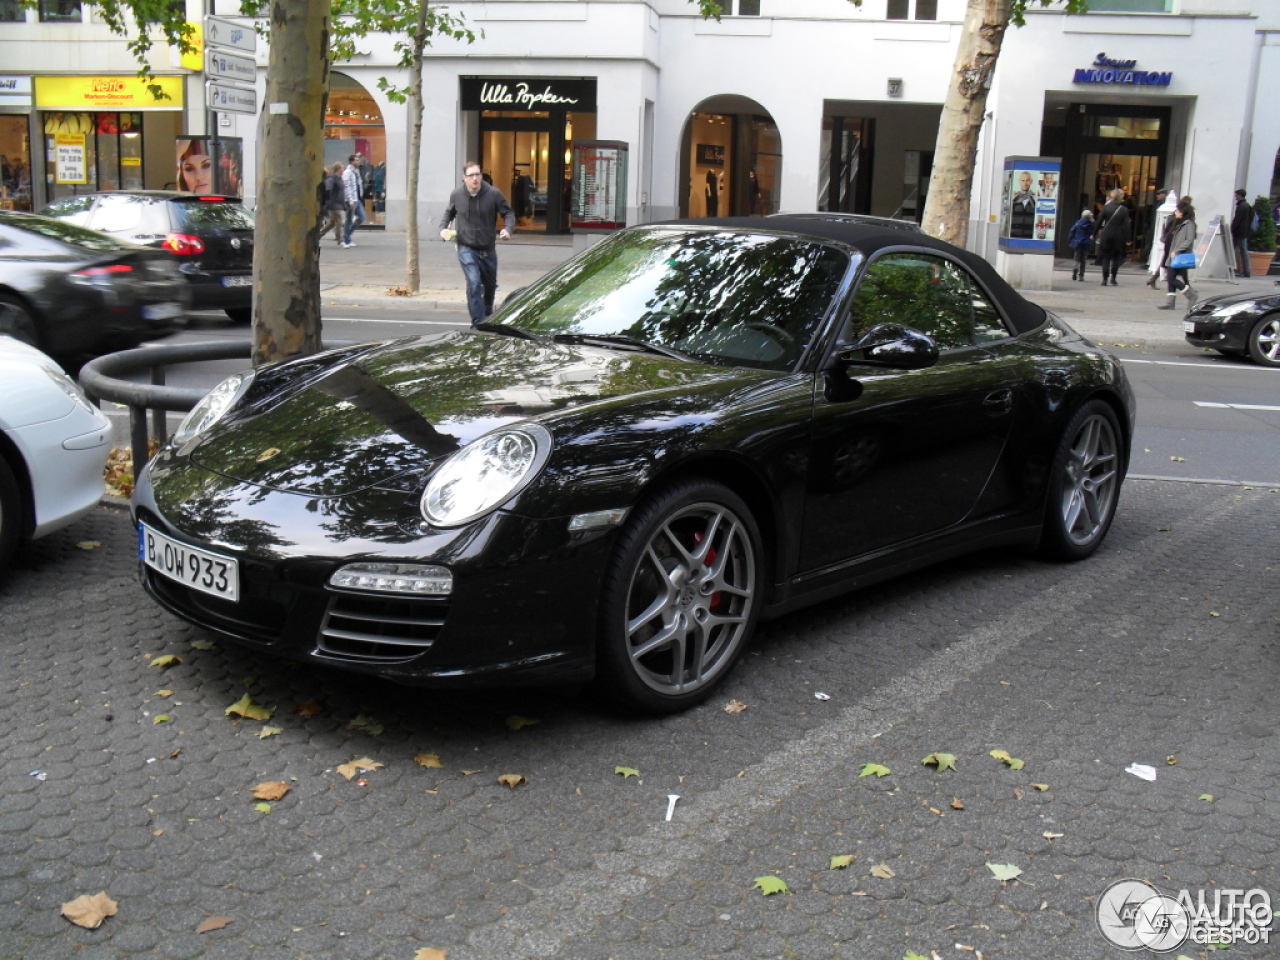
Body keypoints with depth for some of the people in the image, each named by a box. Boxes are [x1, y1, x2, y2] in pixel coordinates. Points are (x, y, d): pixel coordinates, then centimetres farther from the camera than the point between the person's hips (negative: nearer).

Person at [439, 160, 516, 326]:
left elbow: (508, 213, -5)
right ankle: (478, 323, -15)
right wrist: (443, 228, -4)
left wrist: (508, 229, -24)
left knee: (490, 285, 19)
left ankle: (488, 317, 46)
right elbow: (449, 213, 13)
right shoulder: (456, 195, -6)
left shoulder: (494, 194, -12)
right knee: (474, 284, -20)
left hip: (488, 249, 2)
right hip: (467, 249, -2)